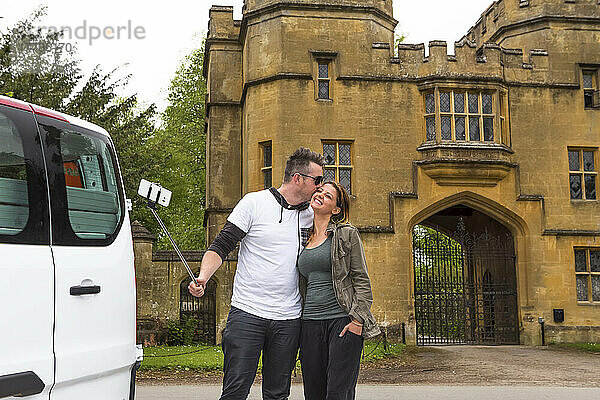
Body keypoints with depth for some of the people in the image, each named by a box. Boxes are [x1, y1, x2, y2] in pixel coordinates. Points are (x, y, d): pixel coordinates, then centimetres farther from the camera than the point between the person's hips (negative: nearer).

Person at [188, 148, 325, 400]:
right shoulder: (255, 202, -3)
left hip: (289, 319, 4)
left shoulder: (310, 214, 10)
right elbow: (221, 247, -6)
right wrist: (203, 277, -21)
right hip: (247, 313, -4)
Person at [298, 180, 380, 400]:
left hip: (343, 321, -5)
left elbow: (362, 280, -3)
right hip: (310, 324, 5)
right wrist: (299, 324, 18)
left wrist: (358, 320, -12)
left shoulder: (347, 234, 1)